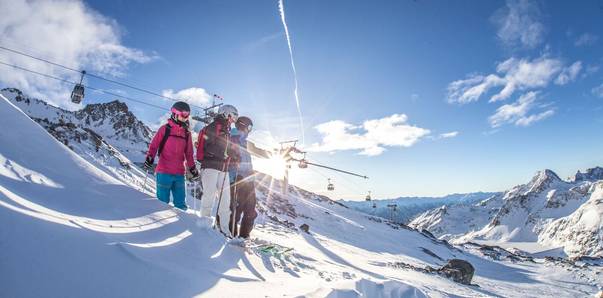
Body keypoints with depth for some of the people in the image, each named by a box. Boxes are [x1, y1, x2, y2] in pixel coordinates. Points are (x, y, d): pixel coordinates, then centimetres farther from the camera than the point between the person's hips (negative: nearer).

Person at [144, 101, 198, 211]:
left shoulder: (187, 133, 13)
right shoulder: (165, 128, 2)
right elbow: (154, 145, 0)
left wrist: (192, 168, 17)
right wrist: (150, 157, -14)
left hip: (179, 173, 4)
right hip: (164, 172, -4)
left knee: (180, 203, 8)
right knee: (163, 201, 2)